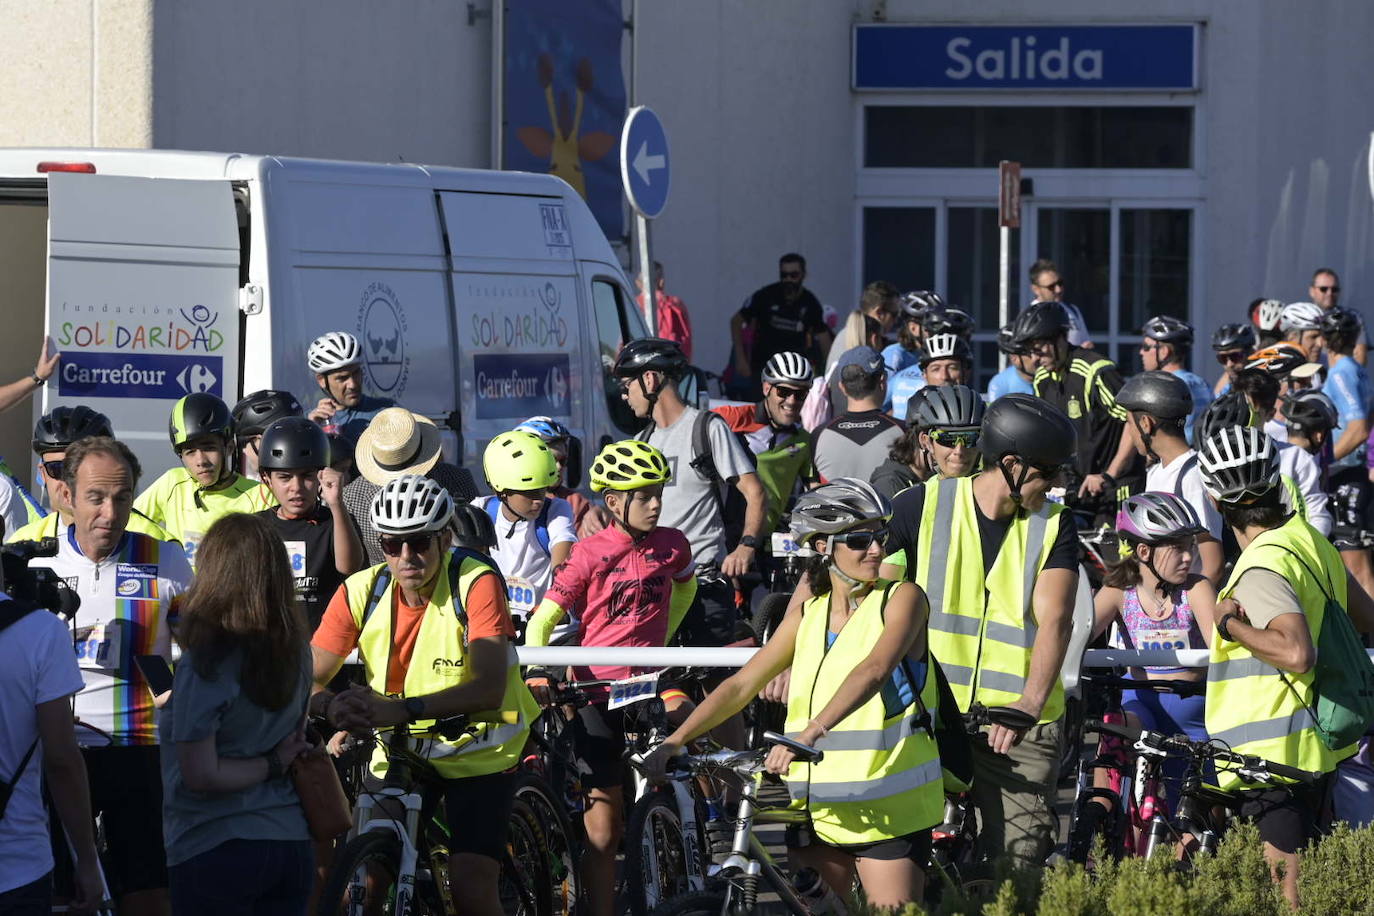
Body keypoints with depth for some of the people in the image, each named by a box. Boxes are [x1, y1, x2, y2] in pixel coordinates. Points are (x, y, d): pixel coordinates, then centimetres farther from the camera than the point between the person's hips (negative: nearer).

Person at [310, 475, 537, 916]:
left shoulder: (476, 584, -20)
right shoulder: (361, 591, -9)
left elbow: (489, 688, -32)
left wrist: (401, 709, -46)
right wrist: (332, 705, -37)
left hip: (477, 756, -4)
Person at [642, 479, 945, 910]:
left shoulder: (901, 599, -5)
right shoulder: (808, 615, 10)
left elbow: (875, 669, -23)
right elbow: (741, 685, 9)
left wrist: (812, 732, -38)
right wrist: (674, 741, -4)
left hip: (886, 809, -5)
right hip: (817, 809, 5)